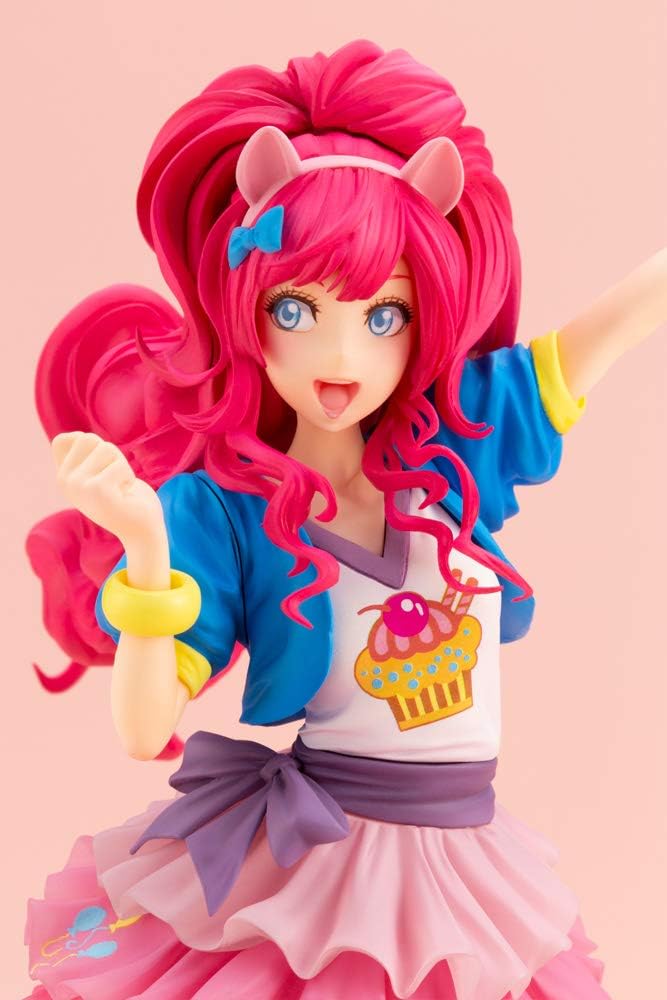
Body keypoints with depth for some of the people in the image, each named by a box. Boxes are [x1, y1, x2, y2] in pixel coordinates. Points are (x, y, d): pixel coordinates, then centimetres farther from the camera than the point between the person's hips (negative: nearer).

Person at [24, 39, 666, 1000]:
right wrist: (145, 550, -30)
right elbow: (145, 733, -18)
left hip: (456, 874, 4)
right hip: (293, 878, -3)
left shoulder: (460, 437, -4)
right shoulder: (219, 506, -13)